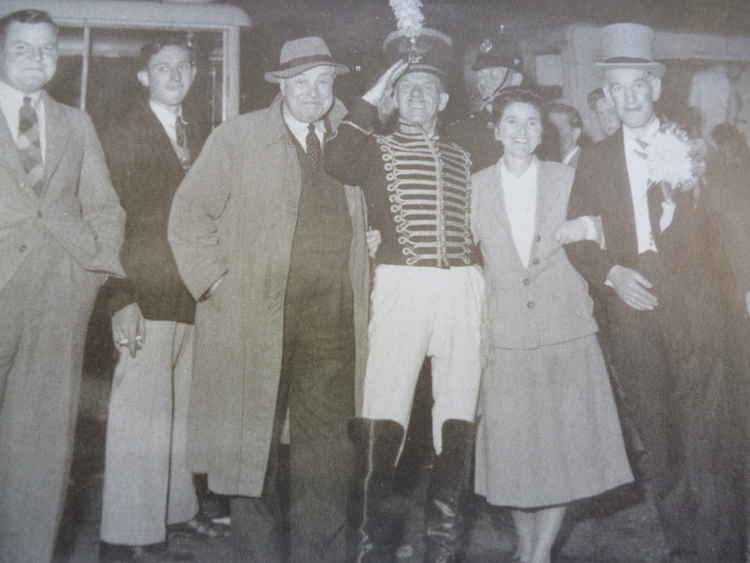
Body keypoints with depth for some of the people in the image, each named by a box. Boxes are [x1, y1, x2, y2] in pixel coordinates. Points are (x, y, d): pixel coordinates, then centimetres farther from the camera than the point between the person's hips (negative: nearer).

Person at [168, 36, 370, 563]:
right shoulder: (237, 137, 4)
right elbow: (190, 214, 0)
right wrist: (219, 283, -8)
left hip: (332, 325, 3)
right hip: (254, 319, -3)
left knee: (328, 452, 5)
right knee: (253, 447, 5)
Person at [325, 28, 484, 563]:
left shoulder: (462, 156, 21)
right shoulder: (378, 148, 10)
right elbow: (337, 162, -12)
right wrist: (369, 98, -6)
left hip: (463, 285, 4)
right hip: (402, 284, -4)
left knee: (458, 409, 6)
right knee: (383, 411, -8)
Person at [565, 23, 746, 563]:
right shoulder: (596, 159, 11)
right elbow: (578, 237, 7)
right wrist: (611, 273, -10)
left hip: (697, 311, -1)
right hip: (633, 311, 2)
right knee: (657, 443, 8)